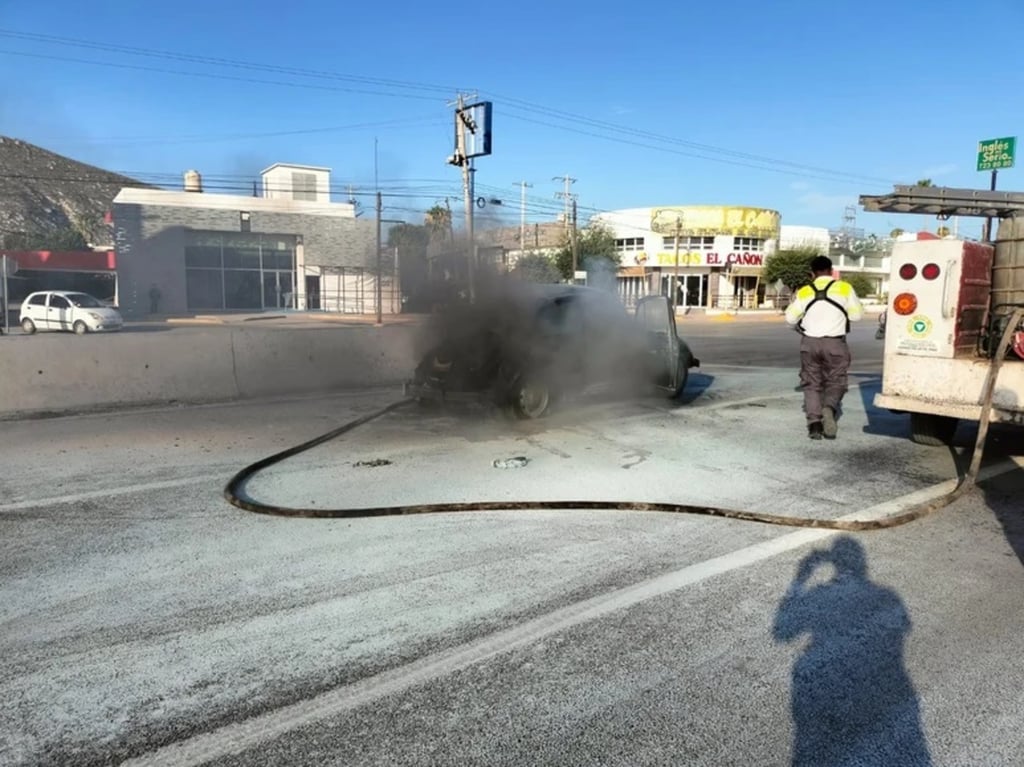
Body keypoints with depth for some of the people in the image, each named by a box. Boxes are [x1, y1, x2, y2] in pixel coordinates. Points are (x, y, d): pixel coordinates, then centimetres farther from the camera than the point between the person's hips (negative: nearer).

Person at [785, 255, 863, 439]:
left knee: (812, 384, 11)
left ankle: (814, 421, -1)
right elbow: (857, 314, 3)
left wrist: (794, 302, 22)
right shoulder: (844, 288, -1)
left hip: (810, 343, 1)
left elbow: (790, 318, 5)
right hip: (835, 344, -1)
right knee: (835, 383, 9)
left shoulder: (804, 292, 2)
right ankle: (829, 408, -21)